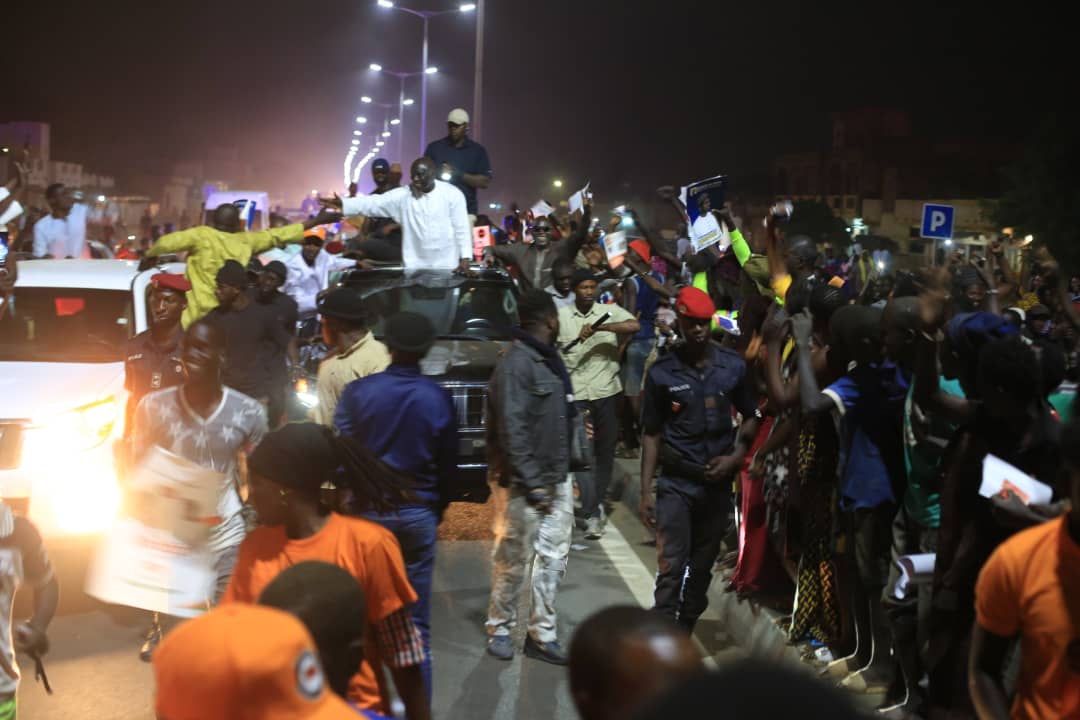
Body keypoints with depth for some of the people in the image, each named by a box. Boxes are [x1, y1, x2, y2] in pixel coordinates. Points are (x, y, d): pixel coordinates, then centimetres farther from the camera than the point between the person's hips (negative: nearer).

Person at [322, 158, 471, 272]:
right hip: (414, 266, 2)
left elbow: (462, 228, -3)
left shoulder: (452, 194, -5)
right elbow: (374, 203, -10)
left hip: (447, 265, -2)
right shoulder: (402, 195, -2)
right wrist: (343, 204, -23)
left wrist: (466, 257, -9)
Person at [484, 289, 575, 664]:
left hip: (556, 479, 8)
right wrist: (531, 483, -20)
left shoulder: (550, 360, 12)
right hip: (522, 483, -8)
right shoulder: (515, 364, -16)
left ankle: (542, 633, 18)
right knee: (513, 560, 4)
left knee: (554, 557, 9)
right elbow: (511, 430, -20)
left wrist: (564, 472, 10)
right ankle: (499, 628, 21)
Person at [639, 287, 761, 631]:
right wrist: (646, 492, -4)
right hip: (676, 483, -2)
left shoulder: (733, 366, -2)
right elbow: (651, 434, -1)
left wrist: (734, 458, -5)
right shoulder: (662, 372, -6)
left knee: (702, 566, 13)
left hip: (717, 482, 3)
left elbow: (751, 417, 11)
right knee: (672, 567, -8)